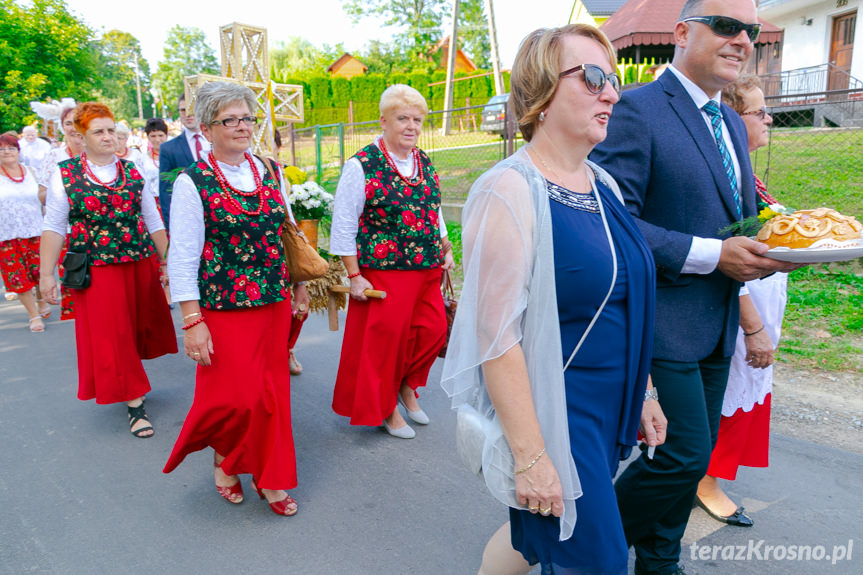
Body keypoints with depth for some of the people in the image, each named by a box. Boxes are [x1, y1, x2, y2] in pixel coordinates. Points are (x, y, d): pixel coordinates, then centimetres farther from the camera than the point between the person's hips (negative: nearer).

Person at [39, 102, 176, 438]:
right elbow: (53, 227, -2)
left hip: (140, 263, 3)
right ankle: (135, 404, 7)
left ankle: (132, 385, 38)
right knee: (112, 337, 0)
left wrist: (166, 261, 8)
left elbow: (153, 220, 9)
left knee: (138, 328, 14)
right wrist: (46, 274, -6)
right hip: (97, 269, -3)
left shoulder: (132, 172, 6)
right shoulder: (65, 175, -1)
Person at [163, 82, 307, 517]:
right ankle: (223, 456, 31)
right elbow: (183, 258, -9)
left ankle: (269, 476, 29)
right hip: (224, 307, -4)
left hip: (274, 302, 5)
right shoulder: (192, 183, -7)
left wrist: (300, 284, 16)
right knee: (236, 394, -2)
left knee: (273, 392, 11)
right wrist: (192, 321, -13)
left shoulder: (270, 172, 7)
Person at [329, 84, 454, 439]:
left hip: (427, 269, 6)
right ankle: (384, 407, 25)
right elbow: (343, 226, -9)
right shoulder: (361, 166, -9)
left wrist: (445, 249, 14)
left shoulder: (424, 162, 10)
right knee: (385, 337, 3)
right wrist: (354, 276, -12)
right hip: (383, 271, -6)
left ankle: (406, 386, 34)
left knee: (434, 329, 6)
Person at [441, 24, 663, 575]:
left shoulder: (603, 184, 8)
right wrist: (531, 457, -20)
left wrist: (641, 392, 17)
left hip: (608, 407, 8)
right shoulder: (511, 190, -19)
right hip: (549, 413, -8)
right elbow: (497, 337, -22)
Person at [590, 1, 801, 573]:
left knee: (697, 451, 16)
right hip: (665, 316, -9)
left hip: (718, 321, 9)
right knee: (685, 453, -7)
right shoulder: (638, 109, -13)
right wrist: (711, 255, -22)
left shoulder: (731, 122, 15)